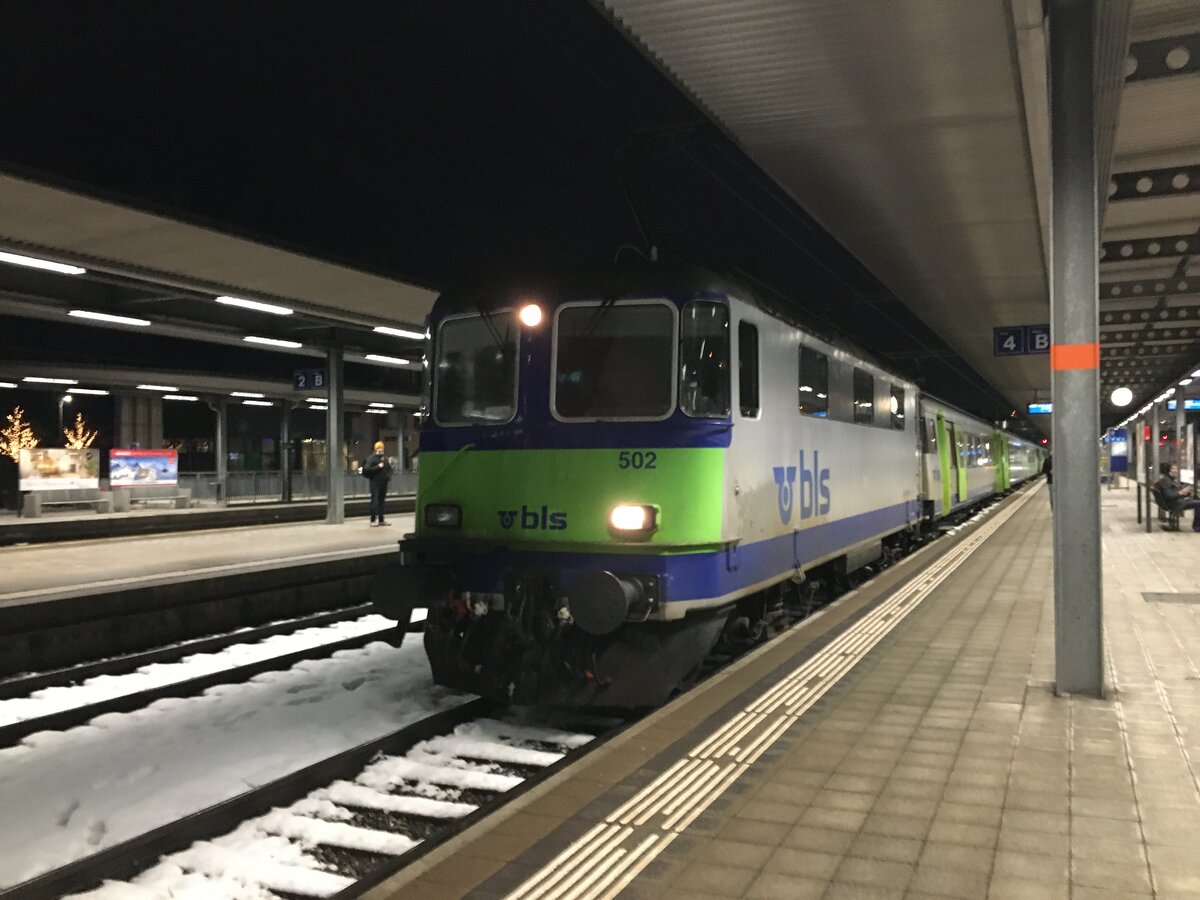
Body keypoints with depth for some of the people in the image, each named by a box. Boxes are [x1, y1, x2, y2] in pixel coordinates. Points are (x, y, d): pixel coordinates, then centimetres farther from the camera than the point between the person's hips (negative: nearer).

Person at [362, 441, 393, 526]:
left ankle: (381, 520, 15)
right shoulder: (371, 458, -5)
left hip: (384, 482, 6)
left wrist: (390, 464, 3)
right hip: (375, 482, -6)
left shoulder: (385, 458, 15)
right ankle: (373, 520, -4)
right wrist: (378, 467, -19)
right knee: (375, 501, -8)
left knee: (381, 501, 10)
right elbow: (367, 469, -15)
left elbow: (388, 469, 25)